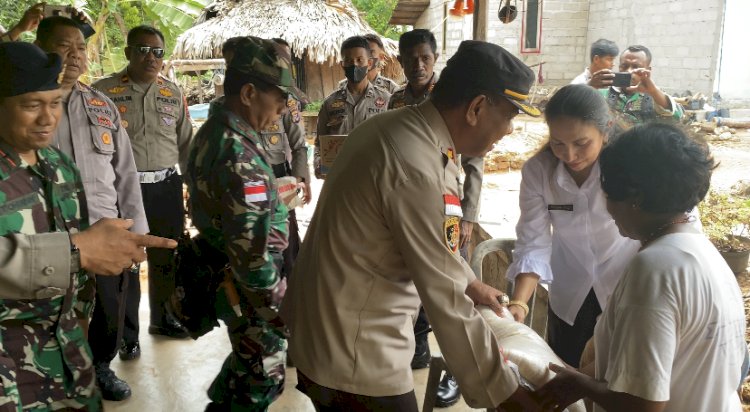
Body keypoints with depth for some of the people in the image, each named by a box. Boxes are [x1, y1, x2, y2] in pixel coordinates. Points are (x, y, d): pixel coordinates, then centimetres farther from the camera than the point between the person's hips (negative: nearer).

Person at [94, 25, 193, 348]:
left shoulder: (174, 94, 8)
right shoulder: (104, 90, -3)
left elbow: (186, 143, 13)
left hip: (166, 187, 4)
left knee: (167, 257, 16)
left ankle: (162, 318, 36)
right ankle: (127, 334, 21)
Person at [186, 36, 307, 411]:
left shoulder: (213, 131, 4)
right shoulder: (239, 155, -28)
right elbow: (251, 250, -29)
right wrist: (282, 309, -20)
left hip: (222, 273, 10)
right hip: (248, 286, -10)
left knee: (248, 359, 29)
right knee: (262, 376, 10)